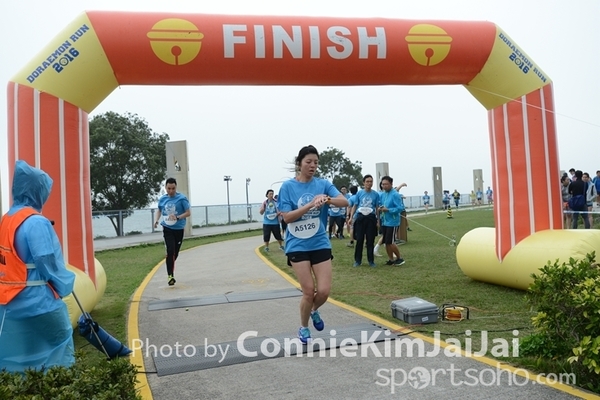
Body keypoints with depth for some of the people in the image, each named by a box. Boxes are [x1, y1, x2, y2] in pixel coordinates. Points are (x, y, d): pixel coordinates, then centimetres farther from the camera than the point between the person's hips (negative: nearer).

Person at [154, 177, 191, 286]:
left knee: (175, 253, 11)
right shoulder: (162, 199, 2)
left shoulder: (182, 198, -8)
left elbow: (188, 212, -7)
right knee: (170, 250, -17)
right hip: (167, 228, 0)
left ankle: (171, 268, 37)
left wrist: (177, 217, -22)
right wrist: (156, 220, 1)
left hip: (179, 229, 0)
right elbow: (159, 210, 19)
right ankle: (170, 275, -12)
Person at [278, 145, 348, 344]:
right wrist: (310, 204, -22)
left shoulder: (323, 184, 1)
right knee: (308, 291, -2)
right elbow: (287, 217, -11)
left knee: (324, 290, -2)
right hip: (298, 245, -2)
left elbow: (345, 202, -11)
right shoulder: (288, 186, -4)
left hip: (320, 244, 2)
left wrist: (327, 199, -31)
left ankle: (314, 311, 33)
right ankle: (303, 328, 25)